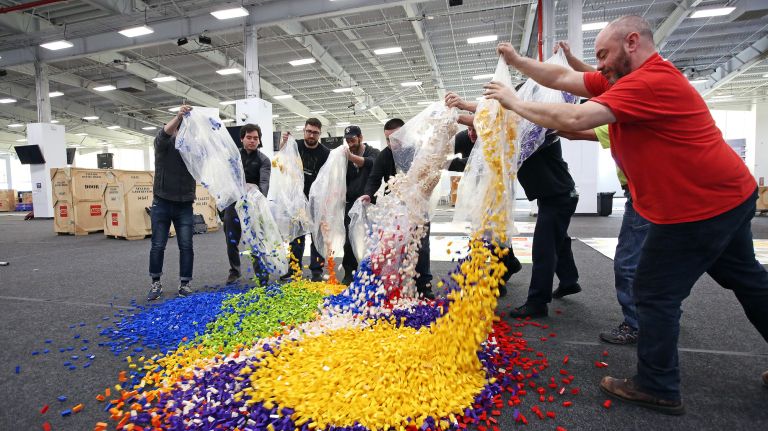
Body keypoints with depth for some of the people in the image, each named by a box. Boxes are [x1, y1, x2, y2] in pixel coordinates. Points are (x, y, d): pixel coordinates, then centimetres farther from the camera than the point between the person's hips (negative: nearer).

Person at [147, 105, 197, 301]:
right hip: (162, 203, -1)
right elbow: (164, 133, -25)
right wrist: (178, 117, -42)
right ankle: (156, 284, 19)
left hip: (185, 205, 1)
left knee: (186, 246, 0)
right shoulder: (163, 144, -3)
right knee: (158, 246, 4)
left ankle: (184, 284, 12)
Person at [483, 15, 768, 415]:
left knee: (655, 294, 0)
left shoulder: (652, 81, -24)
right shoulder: (625, 80, 7)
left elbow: (575, 118, -32)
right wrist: (517, 61, 3)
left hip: (698, 207, -11)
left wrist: (514, 101, -21)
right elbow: (562, 78, 7)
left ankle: (657, 388, 15)